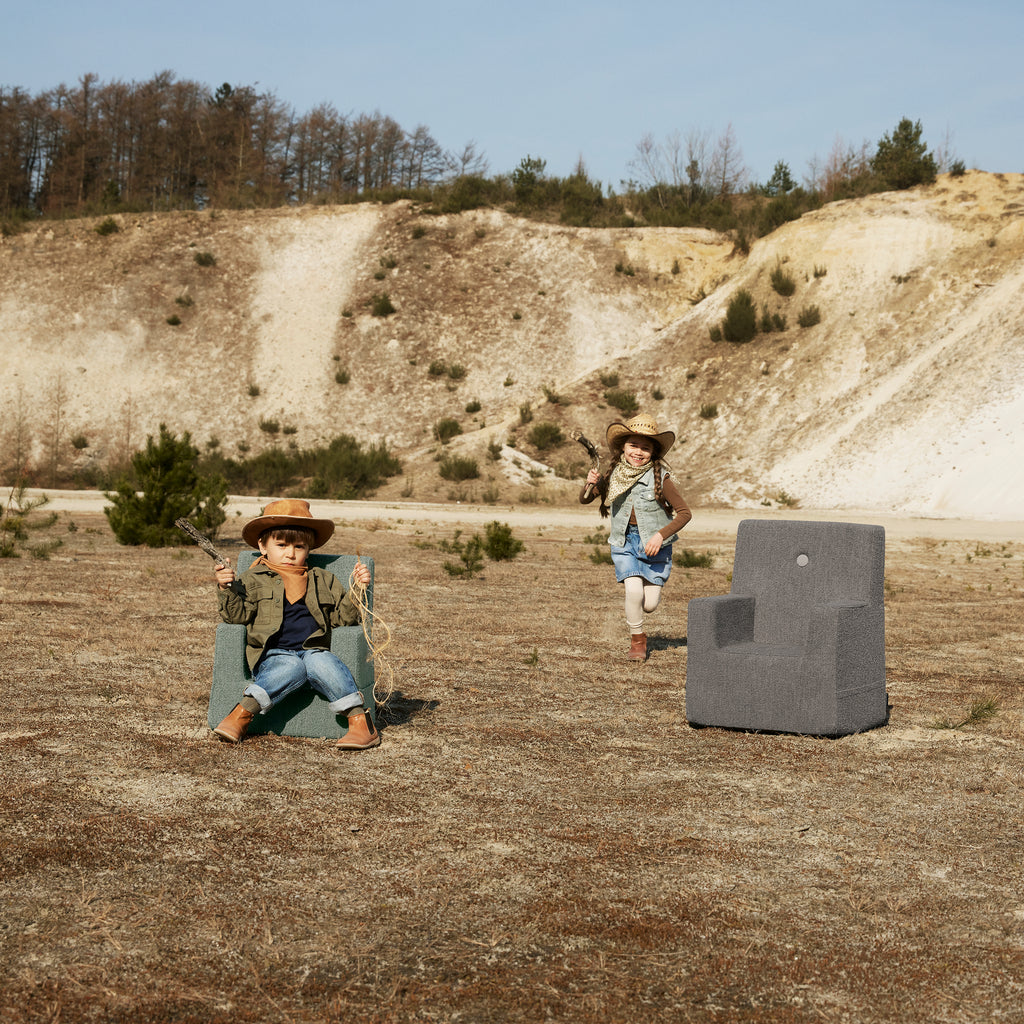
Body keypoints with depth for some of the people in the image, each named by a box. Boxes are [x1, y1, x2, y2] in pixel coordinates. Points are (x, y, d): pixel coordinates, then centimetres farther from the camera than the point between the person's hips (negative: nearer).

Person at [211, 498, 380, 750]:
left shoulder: (324, 580, 20)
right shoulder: (253, 579, 10)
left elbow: (342, 616, 15)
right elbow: (238, 614, -1)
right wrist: (227, 589, -18)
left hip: (313, 650, 3)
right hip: (273, 654, -2)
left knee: (322, 663, -33)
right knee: (292, 667, -37)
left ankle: (361, 723, -33)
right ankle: (240, 716, -37)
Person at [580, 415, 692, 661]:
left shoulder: (660, 478, -17)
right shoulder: (614, 475, -5)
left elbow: (684, 513, -11)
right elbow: (584, 500, 7)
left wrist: (661, 535, -23)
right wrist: (590, 484, -16)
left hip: (654, 544, -1)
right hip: (624, 541, 1)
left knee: (649, 605, -2)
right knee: (633, 590, -20)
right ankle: (637, 640, 3)